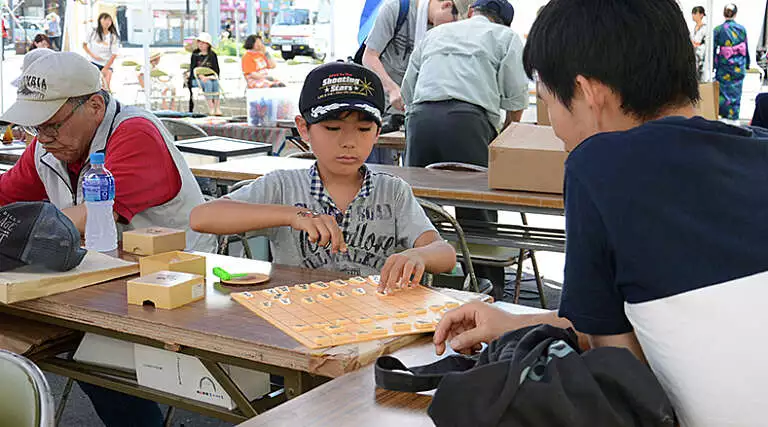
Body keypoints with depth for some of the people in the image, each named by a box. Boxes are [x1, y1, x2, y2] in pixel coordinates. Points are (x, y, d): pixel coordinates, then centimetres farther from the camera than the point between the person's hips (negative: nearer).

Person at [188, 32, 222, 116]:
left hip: (210, 78, 2)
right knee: (208, 83, -33)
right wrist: (201, 76, -19)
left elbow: (217, 69, 7)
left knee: (216, 83, -31)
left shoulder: (212, 55, 10)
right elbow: (193, 69, -2)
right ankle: (211, 108, -40)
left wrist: (211, 76, -13)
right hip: (196, 79, -2)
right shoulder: (195, 54, 6)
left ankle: (217, 108, -40)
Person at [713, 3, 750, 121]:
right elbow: (746, 48, 3)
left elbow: (713, 49, -7)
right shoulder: (742, 29, -4)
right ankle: (734, 116, 17)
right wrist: (747, 65, 13)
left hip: (724, 65, -2)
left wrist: (712, 66, 1)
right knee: (736, 91, 10)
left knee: (723, 89, 10)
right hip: (738, 66, 2)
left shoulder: (718, 29, -9)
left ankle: (724, 114, 14)